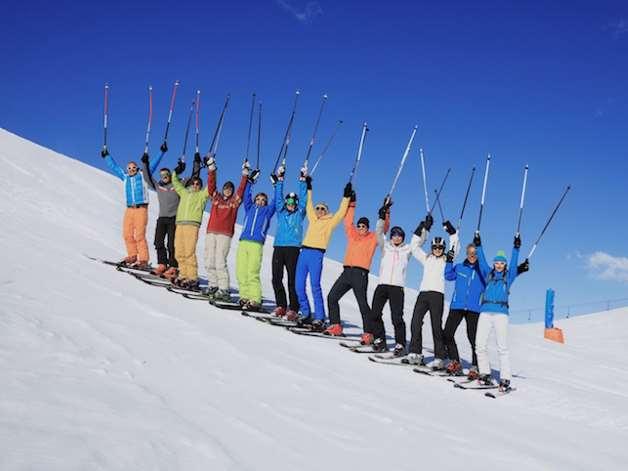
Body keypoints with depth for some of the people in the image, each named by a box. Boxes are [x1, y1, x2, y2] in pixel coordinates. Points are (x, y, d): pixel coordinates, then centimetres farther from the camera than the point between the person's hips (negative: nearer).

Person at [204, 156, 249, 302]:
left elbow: (241, 188, 2)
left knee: (220, 262, -12)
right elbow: (211, 184, 9)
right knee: (209, 261, 5)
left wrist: (245, 174, -3)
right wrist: (211, 168, 1)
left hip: (225, 234, -4)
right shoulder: (216, 197, 16)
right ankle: (213, 286, 16)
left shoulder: (234, 201, 10)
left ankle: (223, 290, -12)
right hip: (211, 233, 4)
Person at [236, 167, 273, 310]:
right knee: (241, 271, -6)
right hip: (243, 243, 4)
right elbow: (246, 195, 27)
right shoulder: (250, 208, 26)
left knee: (252, 273, -14)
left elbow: (276, 200, 14)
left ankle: (255, 300, -16)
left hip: (256, 244, -4)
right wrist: (250, 180, 23)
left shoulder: (267, 211, 19)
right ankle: (245, 297, -2)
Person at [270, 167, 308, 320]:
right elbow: (278, 196, 17)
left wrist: (303, 180, 4)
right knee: (276, 278, 1)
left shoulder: (299, 213, 11)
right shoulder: (281, 211, 19)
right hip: (278, 247, 4)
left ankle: (293, 309, -7)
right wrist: (279, 180, 12)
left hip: (293, 248, -4)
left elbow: (303, 198, 7)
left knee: (292, 280, -7)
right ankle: (281, 306, 11)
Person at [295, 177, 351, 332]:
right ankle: (306, 314, 13)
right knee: (299, 286, 3)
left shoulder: (330, 222, 8)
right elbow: (308, 205, 31)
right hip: (304, 252, 6)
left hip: (316, 254, -6)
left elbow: (341, 213, 0)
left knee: (315, 286, -13)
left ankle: (319, 319, -13)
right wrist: (308, 188, 34)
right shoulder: (313, 219, 22)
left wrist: (346, 197, -5)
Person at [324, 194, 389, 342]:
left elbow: (382, 229, -2)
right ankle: (335, 326, 11)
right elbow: (348, 222, 19)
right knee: (332, 297, 4)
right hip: (347, 272, 6)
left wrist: (384, 215, -15)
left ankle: (368, 334, -10)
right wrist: (351, 204, 17)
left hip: (361, 274, -6)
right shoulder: (352, 235, 19)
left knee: (362, 304, -11)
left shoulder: (373, 238, 8)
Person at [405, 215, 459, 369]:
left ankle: (439, 358, -6)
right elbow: (414, 247, 17)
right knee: (415, 323, -6)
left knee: (436, 326, -7)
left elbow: (454, 246, 1)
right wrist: (422, 228, 10)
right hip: (423, 293, 4)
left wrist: (450, 229, -4)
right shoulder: (426, 258, 21)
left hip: (437, 294, -4)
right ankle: (415, 353, 0)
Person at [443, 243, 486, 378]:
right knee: (447, 334, -2)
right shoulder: (459, 267, 11)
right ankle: (455, 362, 13)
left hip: (474, 309, -2)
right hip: (457, 306, 2)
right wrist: (449, 261, 8)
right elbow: (448, 276, 19)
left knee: (473, 338, -5)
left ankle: (475, 367, 6)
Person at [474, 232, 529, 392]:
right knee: (480, 345, -4)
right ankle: (485, 374, 9)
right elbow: (482, 260, 15)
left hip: (501, 313, -2)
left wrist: (516, 247, -2)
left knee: (502, 347, -10)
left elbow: (514, 262, 6)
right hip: (485, 312, 3)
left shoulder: (509, 276, 15)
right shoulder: (488, 274, 20)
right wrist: (478, 245, 9)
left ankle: (505, 379, -9)